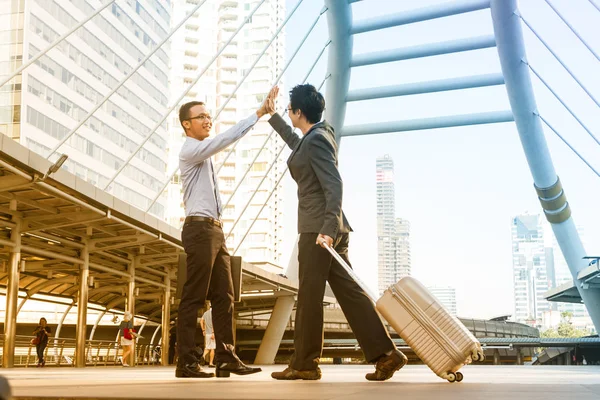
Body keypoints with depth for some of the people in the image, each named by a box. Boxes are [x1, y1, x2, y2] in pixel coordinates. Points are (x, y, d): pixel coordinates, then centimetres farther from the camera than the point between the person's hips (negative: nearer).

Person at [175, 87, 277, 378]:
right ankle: (186, 363, -3)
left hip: (214, 229, 9)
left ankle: (226, 358, 4)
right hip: (199, 228, -9)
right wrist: (258, 114, -23)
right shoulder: (190, 150, -8)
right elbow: (226, 139, -21)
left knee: (223, 296, 4)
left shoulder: (203, 153, 21)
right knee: (194, 297, -7)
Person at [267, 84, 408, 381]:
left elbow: (334, 186, -22)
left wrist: (328, 229, -30)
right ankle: (385, 353, 4)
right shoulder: (315, 136, 17)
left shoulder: (317, 140, -12)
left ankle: (303, 364, 9)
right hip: (326, 228, 10)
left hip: (318, 230, -10)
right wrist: (272, 117, 51)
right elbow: (295, 143, 42)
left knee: (309, 296, -1)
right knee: (349, 291, 6)